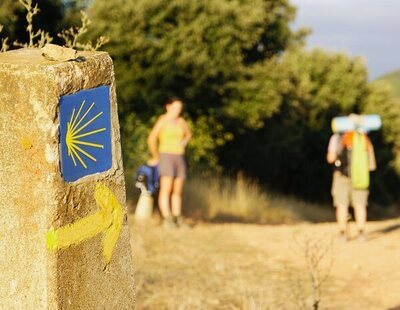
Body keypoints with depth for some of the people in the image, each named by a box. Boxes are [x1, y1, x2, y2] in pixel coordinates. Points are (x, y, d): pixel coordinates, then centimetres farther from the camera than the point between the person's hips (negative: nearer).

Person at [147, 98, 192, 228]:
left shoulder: (181, 121, 11)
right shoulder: (162, 121, -9)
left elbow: (188, 134, 29)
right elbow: (151, 139, -14)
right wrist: (156, 157, -7)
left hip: (179, 158, 7)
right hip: (166, 157, -6)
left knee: (177, 191, 5)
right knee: (166, 190, -14)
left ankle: (177, 220, 9)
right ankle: (167, 220, -18)